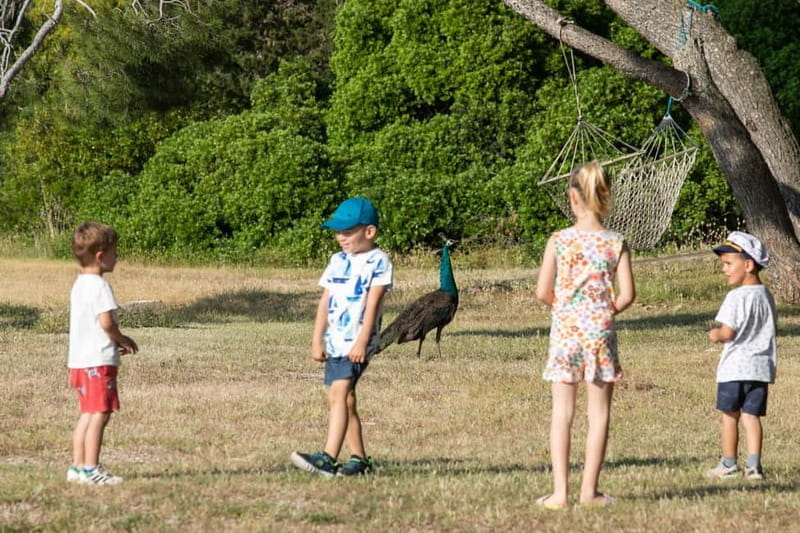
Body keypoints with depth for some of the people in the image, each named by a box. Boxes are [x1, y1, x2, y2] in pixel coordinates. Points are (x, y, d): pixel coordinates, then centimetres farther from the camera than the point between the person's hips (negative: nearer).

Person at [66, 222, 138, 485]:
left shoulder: (79, 285, 15)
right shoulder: (100, 286, -14)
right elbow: (106, 322, -22)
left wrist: (116, 341, 14)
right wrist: (122, 340, -5)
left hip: (79, 361, 10)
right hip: (99, 361, -10)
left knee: (88, 413, 15)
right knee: (100, 413, -6)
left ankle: (78, 466, 16)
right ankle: (90, 468, -7)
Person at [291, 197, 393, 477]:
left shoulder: (378, 261, -5)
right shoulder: (337, 261, 14)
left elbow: (372, 304, -12)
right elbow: (325, 302, 14)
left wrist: (362, 341, -19)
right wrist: (317, 340, 8)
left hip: (357, 342, -8)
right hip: (334, 341, 8)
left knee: (338, 393, -20)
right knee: (345, 399, 10)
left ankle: (328, 457, -28)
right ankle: (359, 459, 19)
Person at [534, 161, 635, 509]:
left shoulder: (558, 240, -5)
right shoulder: (616, 243, -3)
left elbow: (543, 292, -6)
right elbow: (627, 295, -7)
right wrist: (607, 310, 11)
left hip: (565, 330, 0)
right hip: (600, 332, 0)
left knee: (562, 413, 5)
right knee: (599, 414, 7)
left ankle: (560, 491, 1)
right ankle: (589, 490, 9)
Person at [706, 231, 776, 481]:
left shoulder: (737, 297, -14)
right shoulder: (767, 296, 10)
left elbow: (727, 332, -19)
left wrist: (715, 335, 1)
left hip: (735, 367, -6)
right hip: (762, 366, 6)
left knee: (730, 415, 6)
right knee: (751, 415, 5)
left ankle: (728, 465, 13)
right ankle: (753, 465, -5)